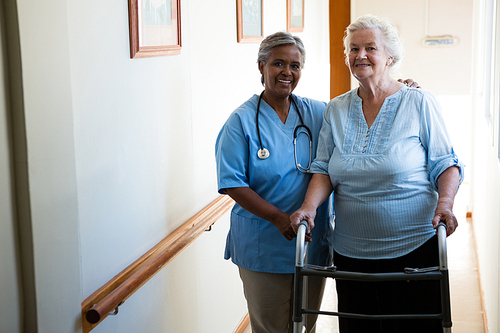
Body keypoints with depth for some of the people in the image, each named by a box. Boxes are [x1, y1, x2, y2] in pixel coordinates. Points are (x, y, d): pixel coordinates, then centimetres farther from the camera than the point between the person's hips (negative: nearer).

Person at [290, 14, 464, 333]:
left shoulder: (419, 103, -3)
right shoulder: (336, 110, 8)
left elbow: (446, 164, -1)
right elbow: (324, 169, 6)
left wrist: (445, 202, -20)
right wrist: (309, 206, -12)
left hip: (412, 248, -3)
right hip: (350, 251, 4)